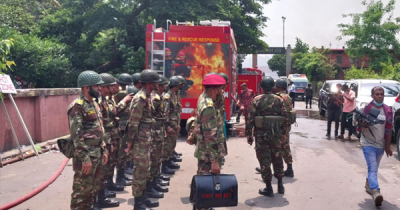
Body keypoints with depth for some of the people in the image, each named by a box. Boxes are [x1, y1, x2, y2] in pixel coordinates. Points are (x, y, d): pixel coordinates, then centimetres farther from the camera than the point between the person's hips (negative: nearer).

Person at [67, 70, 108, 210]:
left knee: (94, 187, 18)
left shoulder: (94, 104, 13)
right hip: (85, 155, -9)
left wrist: (104, 149, 17)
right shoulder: (77, 106, -16)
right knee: (82, 190, 2)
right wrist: (84, 158, -22)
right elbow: (76, 135, -21)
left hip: (97, 154, 9)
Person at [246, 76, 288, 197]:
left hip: (261, 134, -3)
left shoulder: (256, 100, -6)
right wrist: (284, 133, 12)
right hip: (276, 134, 3)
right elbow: (285, 118, 3)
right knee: (277, 158, 17)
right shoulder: (279, 100, 2)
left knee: (264, 160, 4)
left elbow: (251, 118, -10)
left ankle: (269, 189, 9)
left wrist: (249, 135, -2)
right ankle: (280, 185, 26)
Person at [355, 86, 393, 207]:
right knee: (373, 168, -16)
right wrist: (363, 123, -20)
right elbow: (357, 122, 3)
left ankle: (368, 185, 41)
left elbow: (388, 129, 6)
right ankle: (375, 192, -25)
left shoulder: (388, 110, 3)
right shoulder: (366, 108, -6)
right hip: (368, 143, -4)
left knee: (374, 168, 18)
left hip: (381, 145, 4)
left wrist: (387, 146, 5)